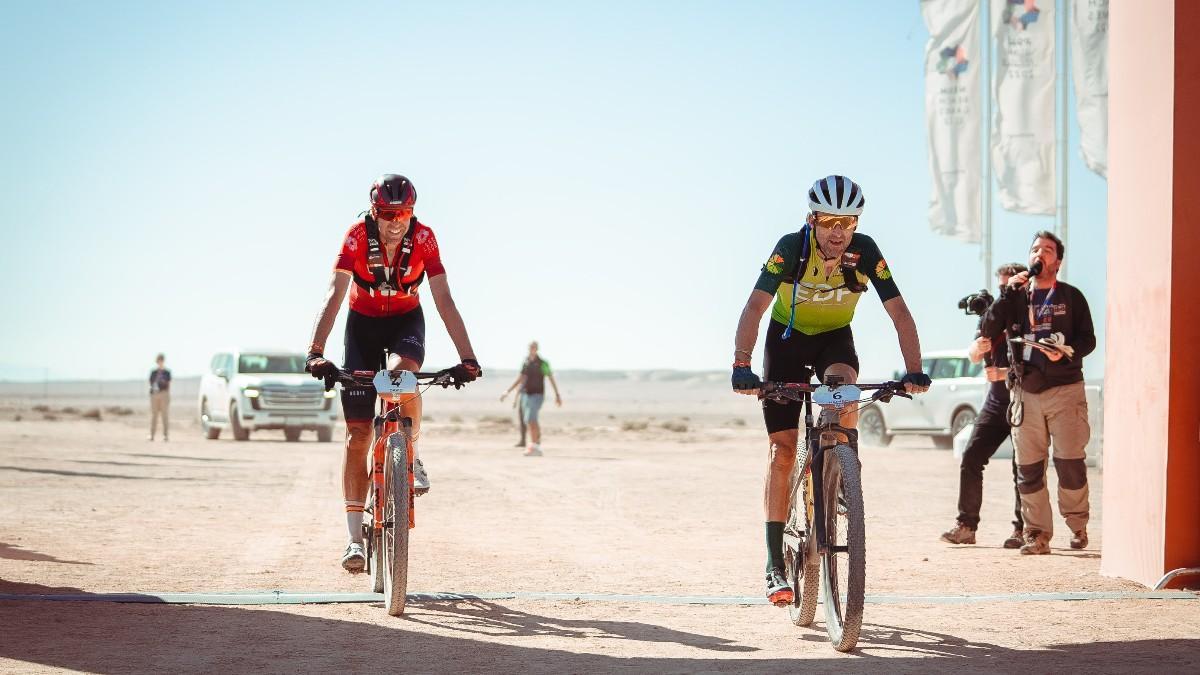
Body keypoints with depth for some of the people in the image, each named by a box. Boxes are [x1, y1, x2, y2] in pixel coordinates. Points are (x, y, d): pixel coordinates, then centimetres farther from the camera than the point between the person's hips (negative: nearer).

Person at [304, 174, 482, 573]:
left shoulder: (423, 238, -21)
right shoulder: (358, 236, -23)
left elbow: (444, 302, -22)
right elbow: (335, 295, -30)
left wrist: (467, 359, -29)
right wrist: (316, 352, -42)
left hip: (406, 321, 0)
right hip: (363, 322, 0)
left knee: (401, 374, -37)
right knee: (358, 432, -6)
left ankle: (410, 454, -8)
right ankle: (355, 538, -2)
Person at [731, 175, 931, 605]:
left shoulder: (865, 252, -22)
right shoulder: (792, 247, -27)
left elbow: (899, 312, -22)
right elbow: (756, 306, -33)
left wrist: (914, 371, -34)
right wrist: (741, 365, -46)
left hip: (835, 338, 1)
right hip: (788, 338, -1)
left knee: (844, 388, -35)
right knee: (783, 448, -7)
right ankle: (775, 565, -6)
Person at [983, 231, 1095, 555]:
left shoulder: (1071, 297, 8)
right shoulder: (1017, 297, 15)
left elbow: (1087, 339, 2)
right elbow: (989, 326, 0)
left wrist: (1066, 353, -17)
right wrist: (1009, 291, -7)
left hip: (1065, 388, -3)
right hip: (1026, 391, 3)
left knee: (1070, 461, -8)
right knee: (1028, 467, 0)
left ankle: (1077, 525, 10)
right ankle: (1037, 533, 6)